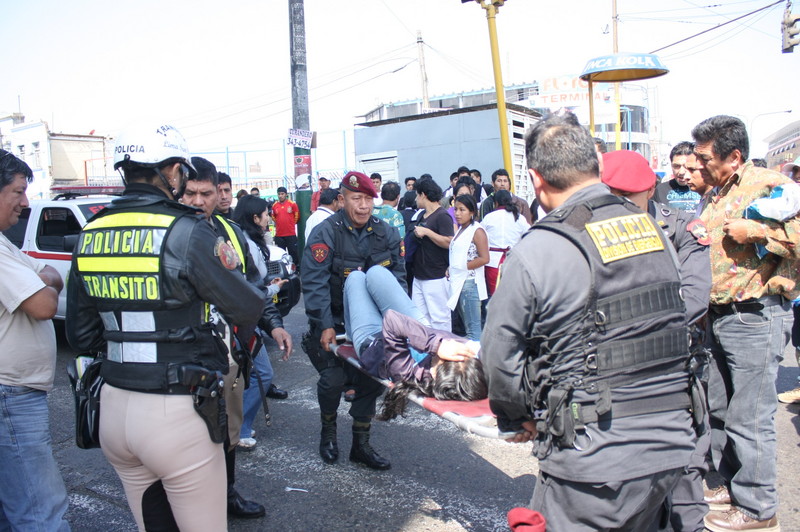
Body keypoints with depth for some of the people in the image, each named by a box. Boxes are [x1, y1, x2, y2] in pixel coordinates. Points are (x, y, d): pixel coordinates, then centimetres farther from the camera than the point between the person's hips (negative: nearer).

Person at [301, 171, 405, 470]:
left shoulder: (385, 234, -1)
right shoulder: (326, 233, -14)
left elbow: (398, 277, 4)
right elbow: (314, 282, -19)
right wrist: (325, 325, -25)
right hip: (334, 322, -4)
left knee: (371, 379, 4)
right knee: (334, 378, -10)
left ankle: (361, 445, 21)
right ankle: (328, 433, 20)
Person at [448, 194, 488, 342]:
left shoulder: (477, 231, -9)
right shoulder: (460, 230, 16)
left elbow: (484, 258, -17)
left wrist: (462, 267, -14)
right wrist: (450, 269, 6)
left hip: (469, 282, -9)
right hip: (458, 282, 9)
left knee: (473, 328, -6)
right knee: (466, 325, 14)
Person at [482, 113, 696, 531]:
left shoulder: (535, 253, -16)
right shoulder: (653, 230, 3)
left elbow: (499, 354, -9)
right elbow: (677, 328, 13)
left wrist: (520, 418, 10)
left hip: (596, 465, -6)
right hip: (671, 450, 6)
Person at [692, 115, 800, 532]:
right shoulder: (716, 196, 17)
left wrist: (758, 230, -21)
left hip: (756, 318, -9)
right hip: (718, 318, 9)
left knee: (749, 419, -1)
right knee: (718, 410, 17)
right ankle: (730, 485, 33)